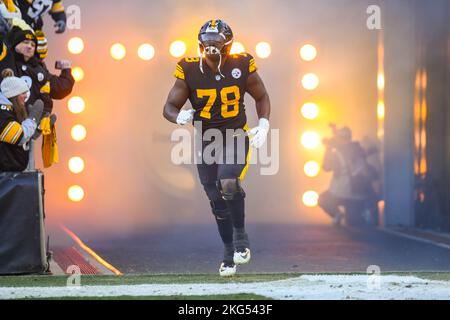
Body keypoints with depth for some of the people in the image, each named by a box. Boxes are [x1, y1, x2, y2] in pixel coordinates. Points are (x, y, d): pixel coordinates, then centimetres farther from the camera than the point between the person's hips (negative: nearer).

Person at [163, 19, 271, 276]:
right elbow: (169, 107, -6)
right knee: (218, 200, 8)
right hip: (206, 140, 2)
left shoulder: (242, 66, -11)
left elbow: (261, 97, 7)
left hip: (236, 136, -2)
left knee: (229, 183, -28)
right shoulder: (189, 70, -12)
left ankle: (240, 236, -6)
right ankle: (229, 253, 26)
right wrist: (180, 117, -29)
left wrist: (263, 125, -6)